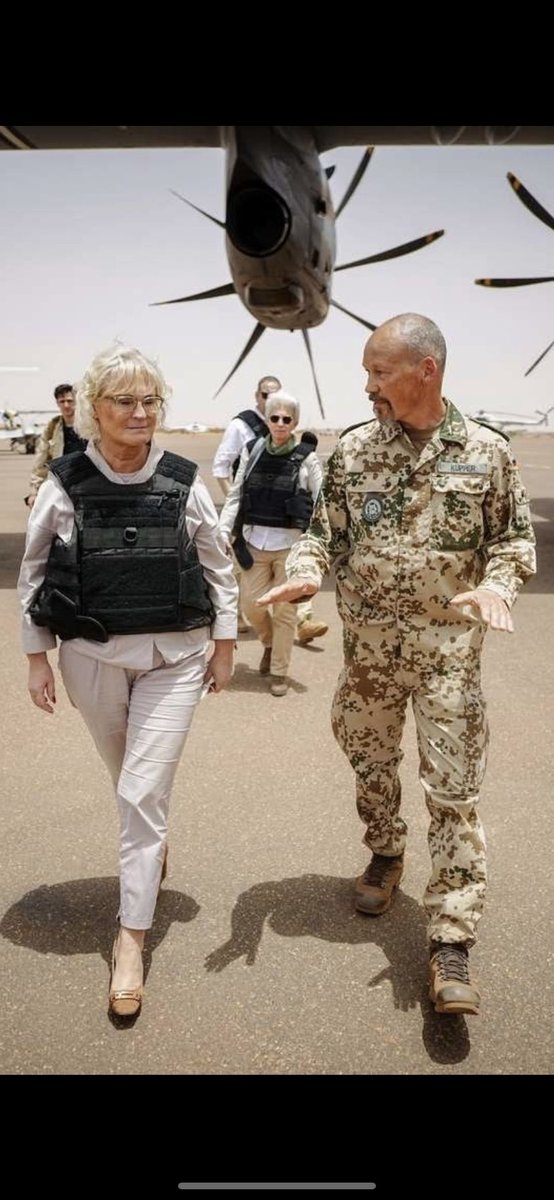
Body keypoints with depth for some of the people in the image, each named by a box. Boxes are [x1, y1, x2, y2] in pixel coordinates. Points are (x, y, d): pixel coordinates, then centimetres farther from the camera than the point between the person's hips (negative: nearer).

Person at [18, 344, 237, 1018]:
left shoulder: (184, 482, -6)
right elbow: (33, 574, 1)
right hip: (92, 656, 1)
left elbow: (218, 567, 3)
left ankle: (131, 936, 9)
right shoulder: (64, 484, -7)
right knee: (128, 782, 19)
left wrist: (224, 645, 5)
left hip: (174, 657, -1)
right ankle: (153, 844, 51)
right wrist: (37, 658, 0)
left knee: (143, 793, -4)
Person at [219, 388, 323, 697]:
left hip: (290, 543, -2)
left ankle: (279, 672, 21)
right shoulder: (252, 451, 4)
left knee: (284, 610, 5)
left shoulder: (307, 458, -3)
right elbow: (235, 496, 7)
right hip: (254, 541, 2)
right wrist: (223, 533, 0)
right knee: (252, 605, 5)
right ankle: (270, 643, 37)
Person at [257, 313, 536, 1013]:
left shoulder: (487, 452, -3)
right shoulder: (352, 451, 0)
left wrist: (495, 585, -17)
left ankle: (452, 941, 6)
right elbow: (325, 532, 4)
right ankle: (385, 853, 46)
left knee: (453, 790, -2)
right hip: (368, 645, 3)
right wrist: (304, 573, -17)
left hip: (449, 647, -2)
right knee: (370, 764, 18)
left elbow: (513, 539, 3)